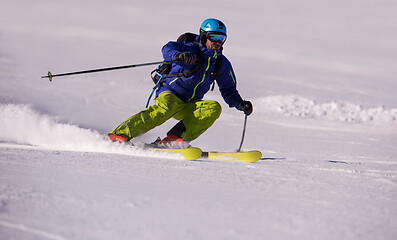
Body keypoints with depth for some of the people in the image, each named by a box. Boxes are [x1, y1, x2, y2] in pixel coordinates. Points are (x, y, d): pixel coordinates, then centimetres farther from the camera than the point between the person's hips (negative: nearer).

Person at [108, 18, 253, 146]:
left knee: (214, 108, -22)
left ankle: (175, 139, -34)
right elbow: (168, 49, -24)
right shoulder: (190, 50, -5)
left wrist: (241, 104, 1)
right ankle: (120, 134, -40)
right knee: (164, 109, -37)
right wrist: (178, 55, -47)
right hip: (169, 94, -5)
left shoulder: (222, 63, 12)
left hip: (189, 107, 5)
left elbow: (229, 91, 20)